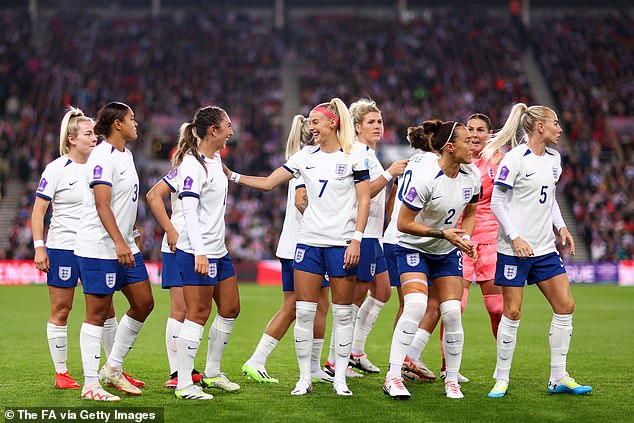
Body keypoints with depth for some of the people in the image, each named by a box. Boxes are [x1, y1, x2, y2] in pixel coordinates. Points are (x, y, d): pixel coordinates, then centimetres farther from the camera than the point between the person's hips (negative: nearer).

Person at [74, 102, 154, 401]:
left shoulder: (125, 155, 14)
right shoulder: (102, 157, -15)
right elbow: (102, 205, -23)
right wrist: (119, 243, -30)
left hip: (124, 246, 9)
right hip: (99, 247, -9)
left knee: (143, 303, 9)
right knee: (97, 313, -4)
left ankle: (113, 370, 21)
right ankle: (90, 385, 2)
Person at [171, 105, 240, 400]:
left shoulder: (216, 159, 13)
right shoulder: (192, 164, -16)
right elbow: (189, 211, -22)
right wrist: (199, 252, -28)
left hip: (218, 250, 10)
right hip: (197, 252, -10)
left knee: (230, 309, 13)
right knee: (198, 315, -7)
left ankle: (212, 373, 26)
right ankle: (184, 385, -1)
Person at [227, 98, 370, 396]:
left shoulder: (354, 156, -3)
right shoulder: (306, 156, 8)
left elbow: (364, 201, -4)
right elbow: (268, 183, 10)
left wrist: (356, 240, -11)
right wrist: (233, 176, 0)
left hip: (342, 243, -4)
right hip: (309, 241, 4)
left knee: (342, 313, 2)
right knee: (303, 312, 0)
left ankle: (340, 378, 10)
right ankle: (305, 378, 8)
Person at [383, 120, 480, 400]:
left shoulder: (472, 175, -5)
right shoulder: (425, 177, -25)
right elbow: (403, 223, -20)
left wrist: (466, 237, -6)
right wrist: (443, 234, -23)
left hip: (448, 252, 5)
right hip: (413, 249, -5)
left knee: (452, 312, -6)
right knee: (415, 306, -24)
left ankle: (452, 380, 9)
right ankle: (393, 377, -18)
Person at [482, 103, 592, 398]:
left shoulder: (553, 158, 11)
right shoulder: (515, 159, -12)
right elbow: (496, 201, -11)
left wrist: (560, 226, 8)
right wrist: (515, 237, -17)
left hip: (545, 248, 7)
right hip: (514, 249, -7)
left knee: (565, 307, 2)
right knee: (512, 312, -4)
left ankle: (558, 378, 10)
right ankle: (502, 379, 9)